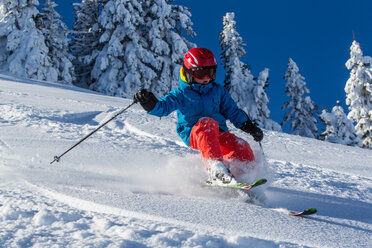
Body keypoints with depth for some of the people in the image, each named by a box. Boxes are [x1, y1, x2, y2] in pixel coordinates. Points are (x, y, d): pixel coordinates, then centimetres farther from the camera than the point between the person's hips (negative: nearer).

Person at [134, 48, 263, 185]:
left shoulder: (218, 91, 18)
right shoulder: (182, 93, 5)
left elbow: (232, 111, 22)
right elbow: (163, 107, -8)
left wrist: (249, 126, 11)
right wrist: (150, 103, -30)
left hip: (218, 133, 5)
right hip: (193, 134, -4)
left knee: (243, 149, -21)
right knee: (207, 123, -39)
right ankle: (216, 170, -49)